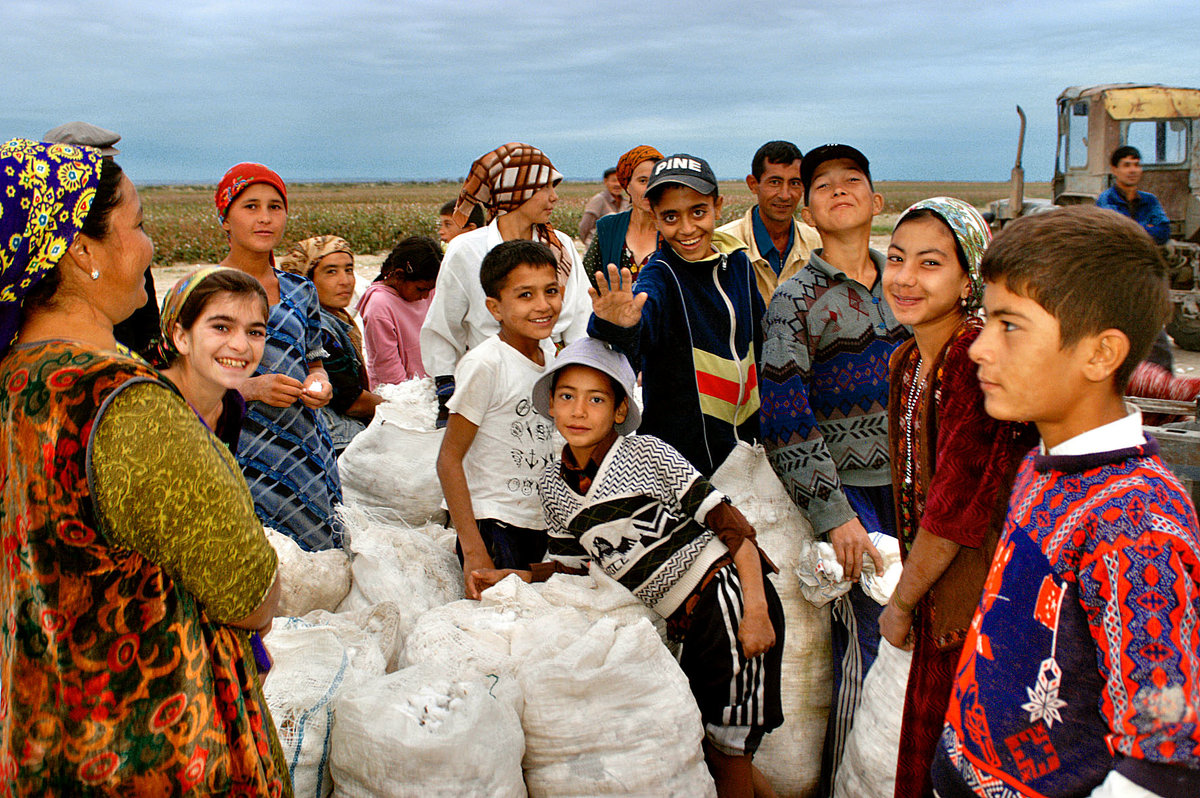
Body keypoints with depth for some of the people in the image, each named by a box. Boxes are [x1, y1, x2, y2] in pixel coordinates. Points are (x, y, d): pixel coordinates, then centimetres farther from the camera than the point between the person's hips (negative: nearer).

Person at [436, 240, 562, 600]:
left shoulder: (548, 351, 4)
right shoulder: (484, 364, -18)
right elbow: (449, 459, -17)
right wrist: (473, 550, -20)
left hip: (541, 527, 7)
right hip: (493, 526, -7)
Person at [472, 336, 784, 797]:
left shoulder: (646, 453, -11)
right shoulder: (553, 487, 5)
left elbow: (729, 521, -11)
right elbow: (570, 565, 16)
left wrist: (755, 609, -17)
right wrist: (517, 577, -2)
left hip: (729, 597, -6)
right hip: (687, 622, 6)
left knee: (727, 756, -1)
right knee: (706, 746, 13)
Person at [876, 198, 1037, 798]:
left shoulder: (979, 359, -21)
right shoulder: (907, 363, 6)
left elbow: (956, 506, -20)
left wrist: (900, 604, -8)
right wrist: (909, 596, 7)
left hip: (978, 600, -7)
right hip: (936, 594, 8)